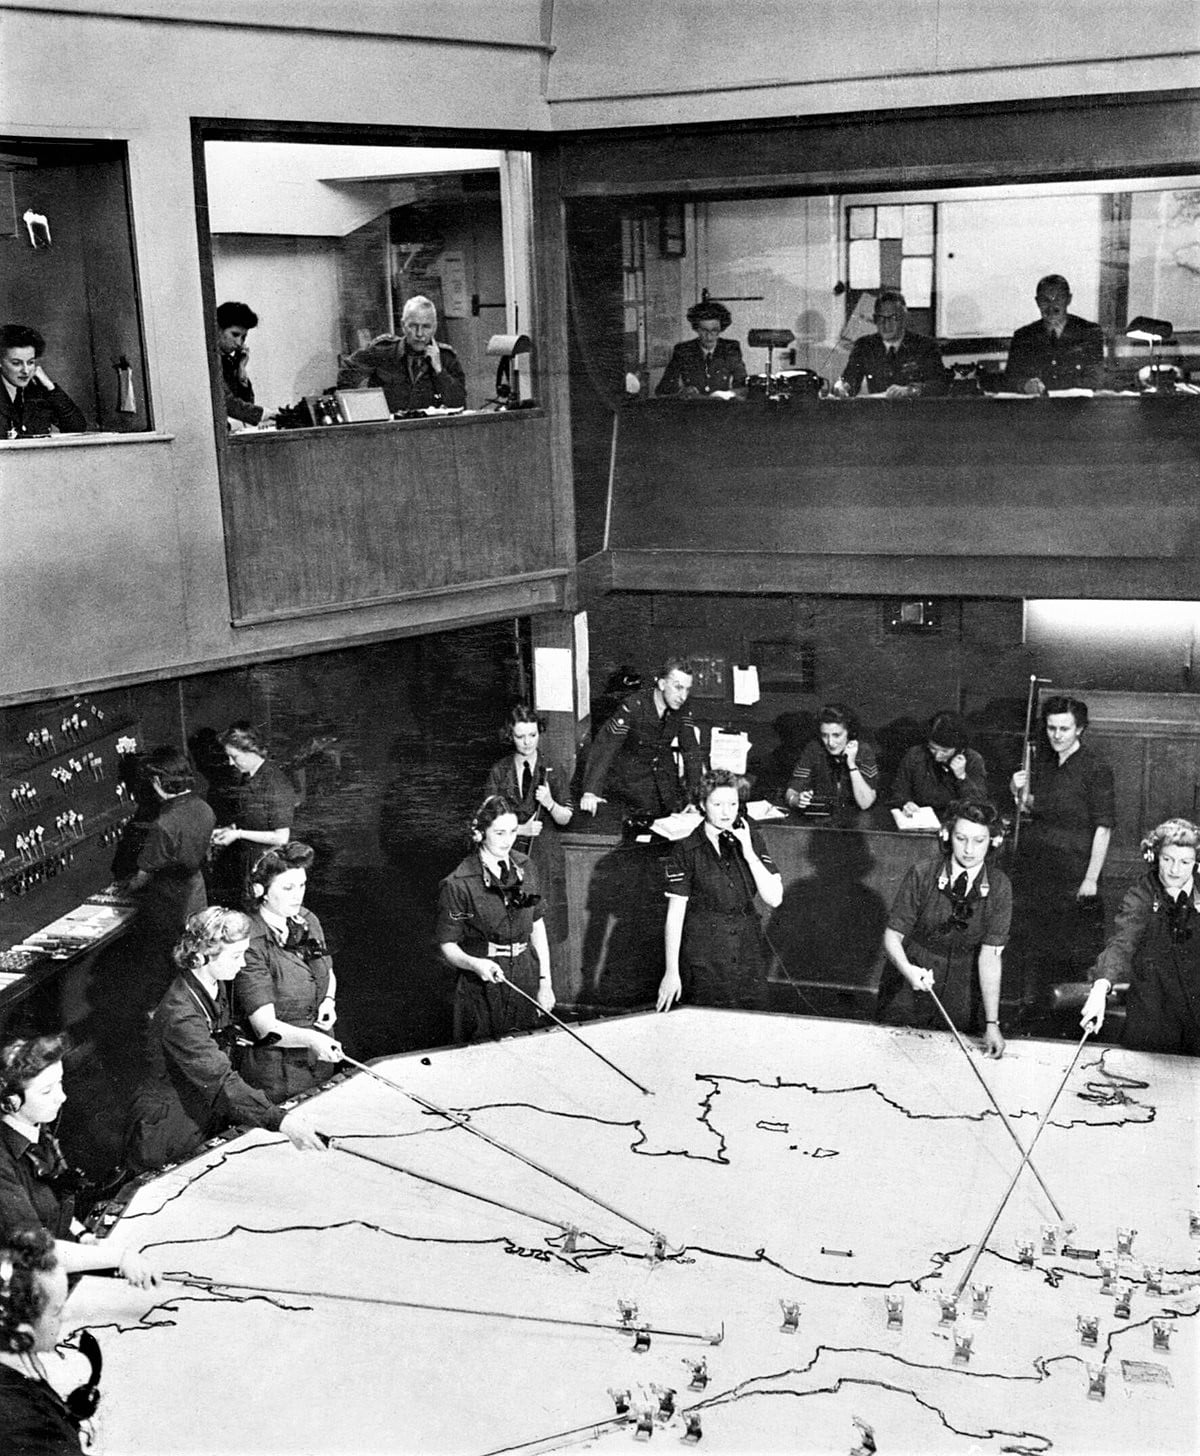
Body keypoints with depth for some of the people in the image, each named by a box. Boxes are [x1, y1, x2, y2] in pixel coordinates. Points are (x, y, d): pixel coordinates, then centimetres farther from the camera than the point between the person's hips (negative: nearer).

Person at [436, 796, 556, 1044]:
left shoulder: (525, 869, 2)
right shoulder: (458, 885, -15)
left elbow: (537, 927, 9)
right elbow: (448, 946, -10)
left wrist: (545, 982, 5)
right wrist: (476, 964, -29)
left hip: (526, 981, 4)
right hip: (481, 988, -4)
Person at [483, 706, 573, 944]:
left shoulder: (552, 770, 3)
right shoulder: (500, 771, 3)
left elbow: (566, 818, 2)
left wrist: (550, 803, -18)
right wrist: (519, 829, -14)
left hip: (545, 855, 0)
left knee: (544, 925, -3)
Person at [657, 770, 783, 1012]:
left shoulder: (751, 839, 6)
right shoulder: (686, 850, -5)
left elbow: (774, 899, -1)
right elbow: (675, 914, -6)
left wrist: (748, 852, -10)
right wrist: (672, 972, -9)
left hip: (750, 960, 3)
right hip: (703, 965, -3)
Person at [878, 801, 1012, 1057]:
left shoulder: (998, 886, -13)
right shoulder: (922, 875, -17)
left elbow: (990, 956, -15)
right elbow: (892, 935, -13)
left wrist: (992, 1024, -21)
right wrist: (908, 969, -35)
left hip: (960, 993, 1)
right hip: (908, 988, -1)